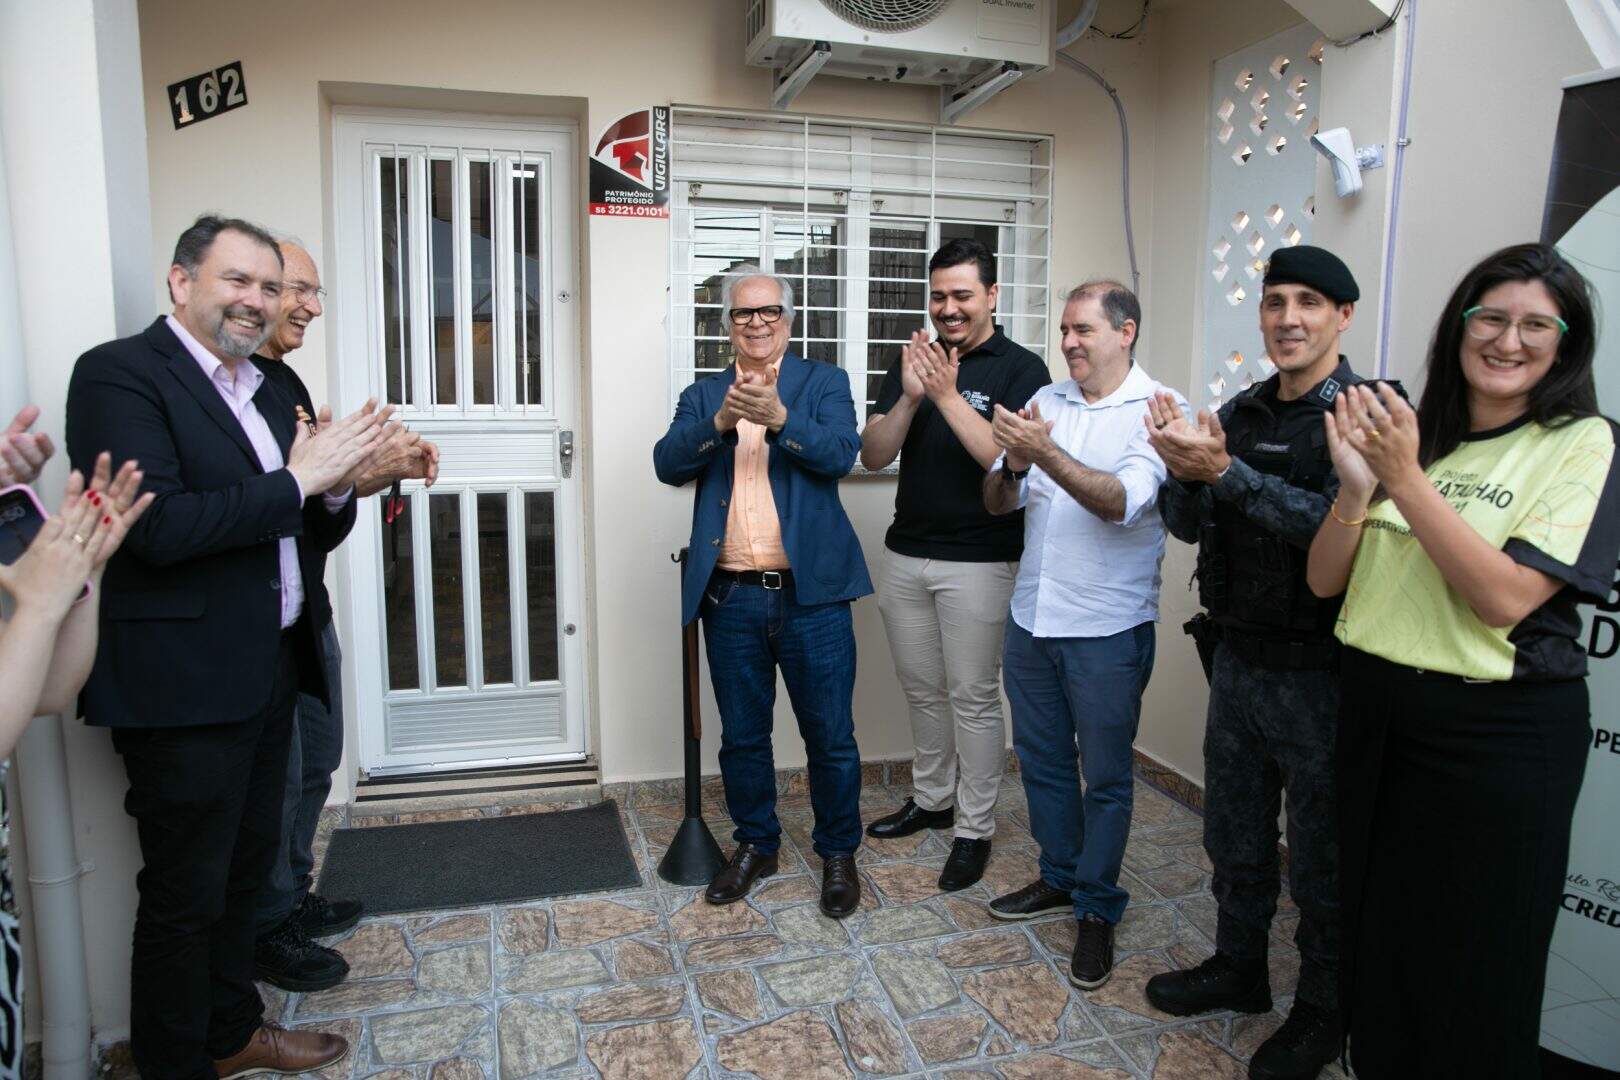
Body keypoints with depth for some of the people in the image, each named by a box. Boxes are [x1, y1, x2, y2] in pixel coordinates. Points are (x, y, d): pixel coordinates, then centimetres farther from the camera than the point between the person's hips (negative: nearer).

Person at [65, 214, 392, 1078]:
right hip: (185, 683, -8)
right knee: (186, 893, 8)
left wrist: (336, 488, -7)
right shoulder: (121, 373, -11)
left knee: (244, 867, 22)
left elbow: (309, 536, 14)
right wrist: (295, 481, -20)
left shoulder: (266, 391, 13)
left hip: (267, 674, 8)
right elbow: (157, 524, -24)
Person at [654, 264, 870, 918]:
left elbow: (841, 453, -12)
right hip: (730, 596, 3)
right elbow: (668, 465, -5)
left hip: (809, 593, -2)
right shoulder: (703, 396, 11)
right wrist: (719, 421, -22)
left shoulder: (823, 383, 5)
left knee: (830, 735, 6)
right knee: (741, 735, 15)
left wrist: (778, 417, -27)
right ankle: (755, 845, 35)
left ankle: (838, 852, 27)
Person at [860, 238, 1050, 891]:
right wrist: (909, 397, -18)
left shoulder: (1020, 369, -7)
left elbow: (1010, 460, -20)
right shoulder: (913, 362, 7)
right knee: (922, 689, 17)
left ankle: (975, 829, 17)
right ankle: (931, 799, 35)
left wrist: (948, 395, -24)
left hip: (978, 561, -5)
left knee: (973, 697, 3)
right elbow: (872, 455, -2)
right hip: (905, 554, 5)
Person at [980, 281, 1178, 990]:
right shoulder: (1046, 400, 7)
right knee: (1042, 759, 17)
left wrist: (1046, 452, -32)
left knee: (1105, 776, 8)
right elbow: (997, 503, 5)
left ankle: (1097, 908, 24)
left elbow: (1122, 502, -24)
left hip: (1108, 628, -5)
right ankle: (1059, 877, 37)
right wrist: (1013, 467, -16)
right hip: (1032, 614, 6)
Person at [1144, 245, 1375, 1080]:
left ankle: (1323, 1012, 31)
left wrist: (1224, 470, -31)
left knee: (1321, 855, 11)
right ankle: (1238, 968, 41)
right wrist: (1182, 467, -17)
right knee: (1234, 834, 20)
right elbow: (1186, 526, 4)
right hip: (1239, 658, 6)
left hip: (1318, 672, -6)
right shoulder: (1240, 413, 6)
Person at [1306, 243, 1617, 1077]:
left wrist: (1406, 479, -24)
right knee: (1376, 935, 21)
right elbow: (1324, 580, 1)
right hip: (1377, 711, 5)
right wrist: (1355, 486, -15)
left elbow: (1506, 598, -20)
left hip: (1500, 730, -4)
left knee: (1477, 963, 12)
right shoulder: (1408, 433, 4)